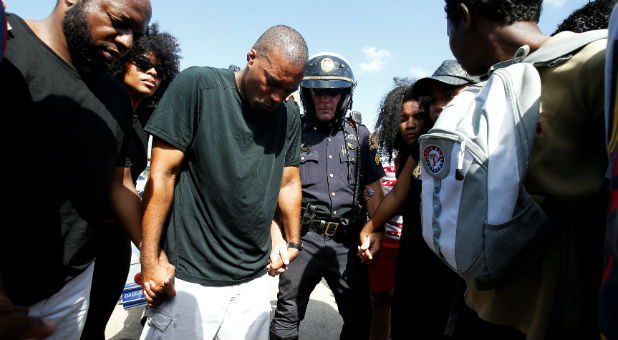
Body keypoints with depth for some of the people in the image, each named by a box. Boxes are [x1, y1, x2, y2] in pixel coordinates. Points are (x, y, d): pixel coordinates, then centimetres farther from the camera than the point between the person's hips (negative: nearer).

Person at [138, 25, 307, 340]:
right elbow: (162, 175, -10)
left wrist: (292, 243, 18)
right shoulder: (197, 85, -9)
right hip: (189, 279, -4)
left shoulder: (288, 116, 5)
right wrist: (149, 263, -11)